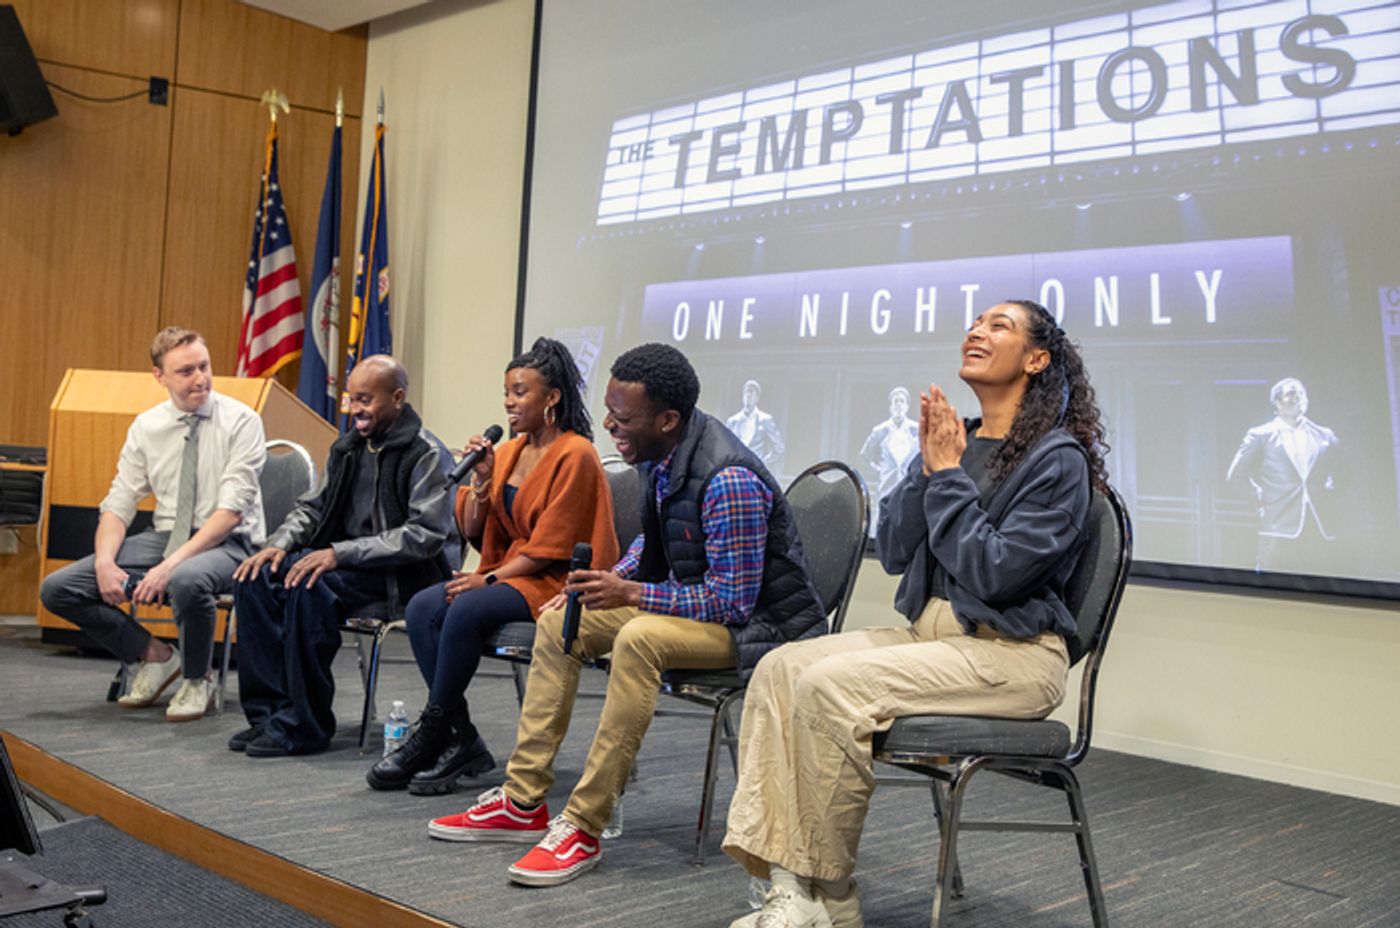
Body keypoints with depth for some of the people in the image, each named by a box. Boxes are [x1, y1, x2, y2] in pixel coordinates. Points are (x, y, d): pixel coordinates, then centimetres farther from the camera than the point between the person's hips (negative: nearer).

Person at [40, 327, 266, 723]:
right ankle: (154, 654, 9)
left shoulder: (240, 421, -9)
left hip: (227, 543, -5)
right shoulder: (146, 427, 5)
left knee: (186, 580, -40)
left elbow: (231, 511, -17)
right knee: (57, 588, -9)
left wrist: (172, 563, -26)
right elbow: (118, 503, 5)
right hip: (163, 537, 5)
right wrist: (105, 560, -15)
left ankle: (197, 680, -10)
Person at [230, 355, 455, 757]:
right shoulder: (348, 447, 12)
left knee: (308, 587, -32)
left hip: (400, 573, -7)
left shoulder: (427, 454, -11)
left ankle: (303, 726, -20)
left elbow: (425, 535, -20)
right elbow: (312, 507, 19)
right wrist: (279, 544, -3)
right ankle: (268, 712, -12)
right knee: (256, 578, -16)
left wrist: (340, 553, -24)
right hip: (344, 559, 8)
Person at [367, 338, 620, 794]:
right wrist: (482, 478, -4)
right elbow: (471, 530, 11)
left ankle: (431, 735, -13)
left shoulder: (576, 455, -11)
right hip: (507, 573, 8)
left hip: (556, 583, -7)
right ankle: (460, 738, -13)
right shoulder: (507, 452, 12)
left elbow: (551, 547, -15)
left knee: (466, 611, -29)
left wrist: (489, 578, -16)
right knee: (422, 608, -16)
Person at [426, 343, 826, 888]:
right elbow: (654, 540, 19)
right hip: (695, 597, 10)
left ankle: (584, 827, -26)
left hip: (753, 620, -10)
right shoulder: (662, 456, 0)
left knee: (639, 639, -36)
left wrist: (631, 593, -27)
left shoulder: (729, 481, -28)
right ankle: (523, 803, 6)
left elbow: (733, 599, -26)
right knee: (560, 621, 4)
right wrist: (607, 583, 1)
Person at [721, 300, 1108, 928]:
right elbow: (892, 553, 8)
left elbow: (993, 574, -17)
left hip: (1011, 654, -7)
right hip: (929, 633, 7)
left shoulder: (1058, 459, -7)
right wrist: (927, 469, -3)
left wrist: (950, 476, -11)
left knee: (831, 686, -27)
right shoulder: (955, 441, 13)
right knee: (780, 668, -13)